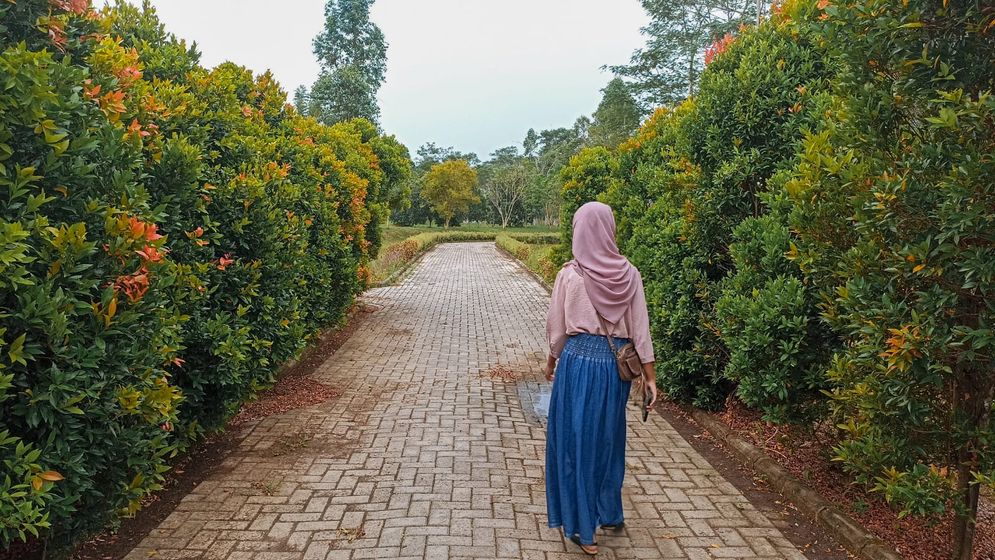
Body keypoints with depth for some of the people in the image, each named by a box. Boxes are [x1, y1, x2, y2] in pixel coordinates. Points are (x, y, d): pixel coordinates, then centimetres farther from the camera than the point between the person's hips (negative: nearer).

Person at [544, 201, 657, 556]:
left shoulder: (570, 275, -10)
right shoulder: (629, 274, -4)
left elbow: (556, 326, -2)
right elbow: (640, 328, -2)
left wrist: (551, 362, 15)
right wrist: (649, 375, 4)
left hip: (578, 361, -3)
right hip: (615, 364, 3)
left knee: (576, 440, 8)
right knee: (608, 438, 19)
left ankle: (582, 527, 15)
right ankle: (610, 514, 34)